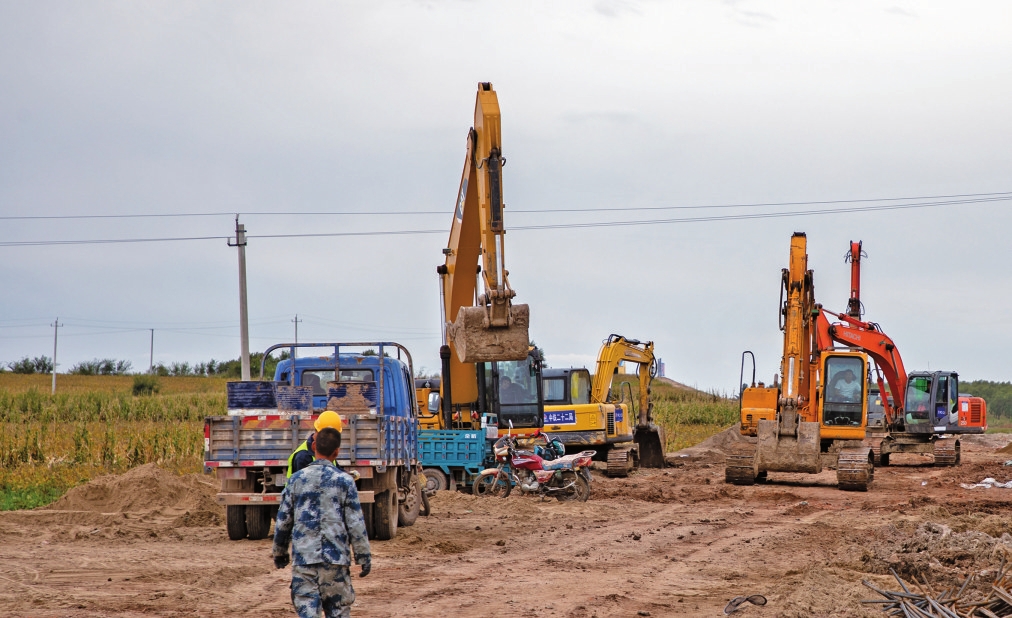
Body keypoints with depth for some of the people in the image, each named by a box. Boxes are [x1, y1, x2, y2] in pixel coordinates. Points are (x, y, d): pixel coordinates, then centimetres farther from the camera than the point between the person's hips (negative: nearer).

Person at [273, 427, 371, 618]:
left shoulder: (297, 480, 2)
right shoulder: (344, 481, -4)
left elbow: (283, 521, 8)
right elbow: (356, 524, -4)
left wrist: (279, 552, 21)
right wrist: (364, 557, 5)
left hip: (303, 559, 1)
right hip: (336, 559, -1)